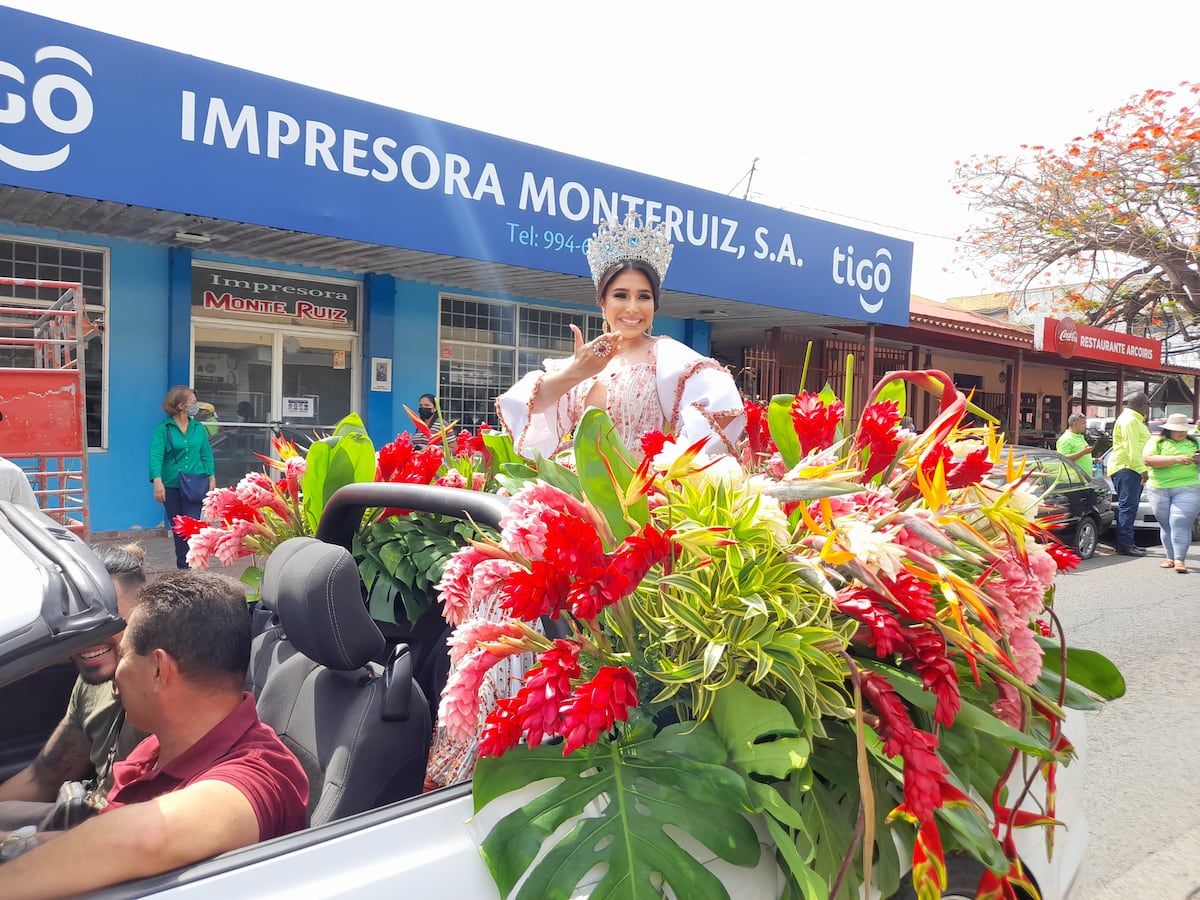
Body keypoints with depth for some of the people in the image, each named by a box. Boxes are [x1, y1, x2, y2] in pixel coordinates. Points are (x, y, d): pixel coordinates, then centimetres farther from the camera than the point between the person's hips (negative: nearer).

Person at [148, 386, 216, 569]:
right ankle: (182, 566, 25)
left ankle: (187, 566, -6)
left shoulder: (198, 428, 7)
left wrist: (212, 478, 0)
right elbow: (155, 456, -14)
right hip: (171, 486, -1)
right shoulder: (163, 429, -5)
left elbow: (206, 455, 9)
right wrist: (157, 481, -25)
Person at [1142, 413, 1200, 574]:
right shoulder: (1156, 441, 5)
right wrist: (1176, 459, -19)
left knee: (1180, 524, -12)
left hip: (1187, 489, 0)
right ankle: (1171, 557, 16)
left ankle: (1180, 560, -13)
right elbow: (1147, 459, -12)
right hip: (1159, 490, 0)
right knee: (1166, 525, 6)